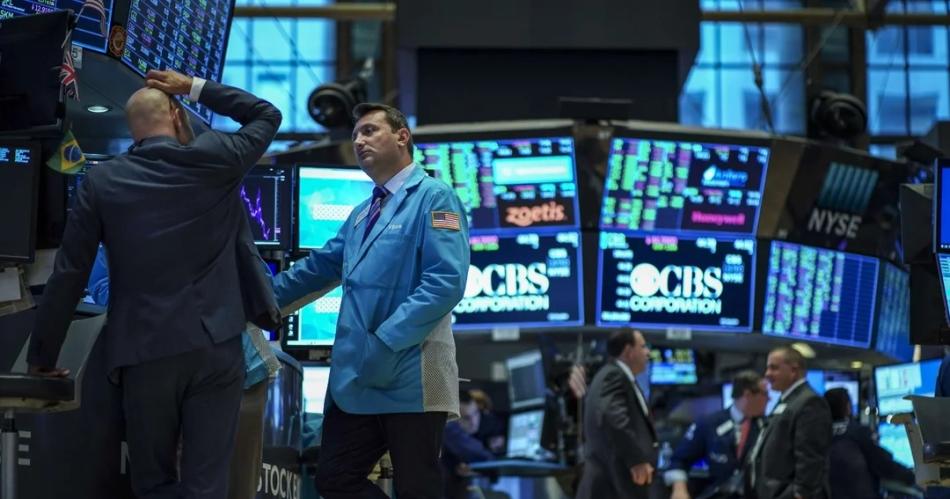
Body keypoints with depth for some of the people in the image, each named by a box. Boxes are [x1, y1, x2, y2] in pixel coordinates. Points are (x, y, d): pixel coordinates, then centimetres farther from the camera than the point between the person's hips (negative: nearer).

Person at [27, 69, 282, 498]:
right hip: (215, 345, 0)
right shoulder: (214, 160, -1)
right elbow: (267, 115, 18)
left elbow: (69, 275, 2)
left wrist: (42, 356, 12)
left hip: (144, 352, 0)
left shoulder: (103, 182, 1)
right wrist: (196, 89, 18)